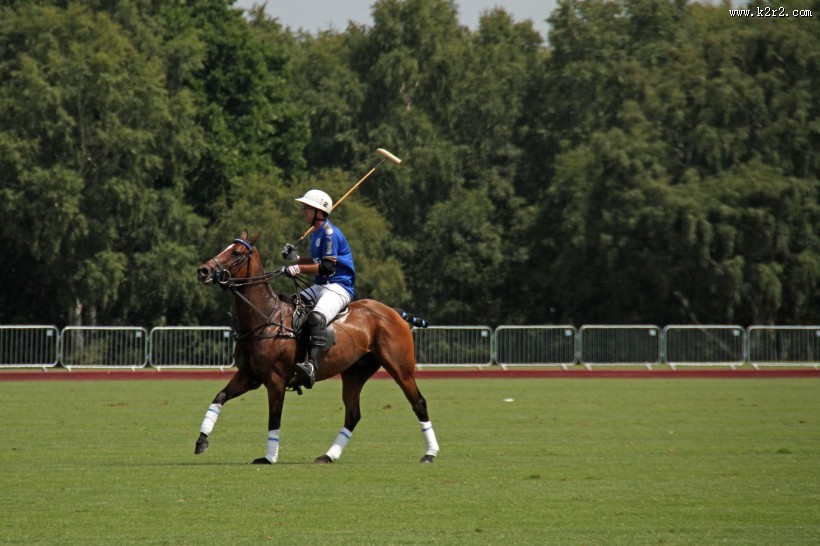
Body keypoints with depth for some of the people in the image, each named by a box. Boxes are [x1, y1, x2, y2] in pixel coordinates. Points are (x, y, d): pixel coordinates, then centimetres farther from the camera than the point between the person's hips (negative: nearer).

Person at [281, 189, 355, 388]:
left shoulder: (329, 233, -12)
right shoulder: (316, 233, 18)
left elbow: (328, 267, -19)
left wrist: (299, 269, -19)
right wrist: (296, 258, 10)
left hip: (338, 287, -11)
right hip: (320, 286, 11)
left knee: (316, 318, -35)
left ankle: (312, 366, -52)